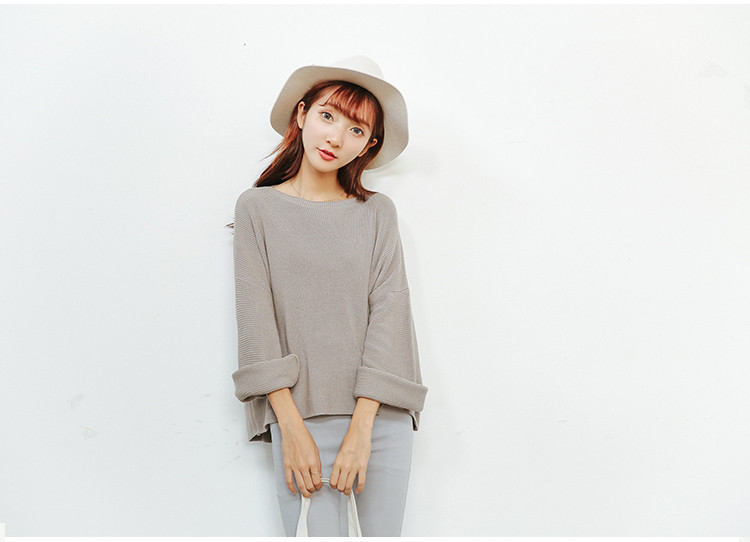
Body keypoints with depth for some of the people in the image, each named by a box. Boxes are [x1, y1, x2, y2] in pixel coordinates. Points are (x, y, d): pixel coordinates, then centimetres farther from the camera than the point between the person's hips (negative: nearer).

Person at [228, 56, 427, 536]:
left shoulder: (378, 213, 7)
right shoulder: (258, 207, 5)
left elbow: (388, 315, -1)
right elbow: (257, 320, -2)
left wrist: (362, 427, -10)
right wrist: (292, 427, -9)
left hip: (380, 416, 2)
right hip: (300, 415, -1)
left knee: (381, 531, 4)